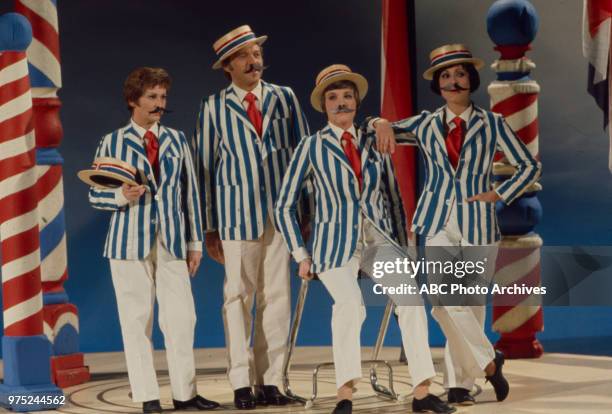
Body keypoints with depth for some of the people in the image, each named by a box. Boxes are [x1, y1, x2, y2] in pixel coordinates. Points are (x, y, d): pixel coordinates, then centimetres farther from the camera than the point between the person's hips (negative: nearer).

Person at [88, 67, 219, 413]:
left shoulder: (177, 140, 10)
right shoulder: (113, 143, 3)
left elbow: (190, 191, 11)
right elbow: (96, 194, 4)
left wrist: (195, 242, 9)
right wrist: (120, 196, -18)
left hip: (172, 241, 2)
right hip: (131, 241, -2)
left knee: (181, 317, 0)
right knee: (137, 319, 1)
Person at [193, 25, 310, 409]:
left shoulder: (284, 98, 9)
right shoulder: (214, 107, 4)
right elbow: (204, 166, 6)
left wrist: (307, 211, 5)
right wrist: (209, 227, 3)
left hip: (281, 213, 2)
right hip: (238, 213, -2)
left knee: (277, 296, 2)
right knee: (238, 296, -3)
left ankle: (269, 381, 7)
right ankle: (242, 383, 1)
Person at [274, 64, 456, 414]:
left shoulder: (374, 143, 13)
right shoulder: (312, 147, 5)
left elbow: (394, 199, 19)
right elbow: (285, 206, 7)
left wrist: (402, 249, 13)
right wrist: (301, 256, 0)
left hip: (378, 240, 3)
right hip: (336, 245, -3)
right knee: (350, 303, -34)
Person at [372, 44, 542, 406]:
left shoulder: (492, 124, 5)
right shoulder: (427, 125, 9)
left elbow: (530, 166, 9)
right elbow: (386, 132, 16)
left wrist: (499, 194, -2)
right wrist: (381, 124, -7)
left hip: (477, 223, -1)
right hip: (439, 223, 1)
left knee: (471, 302, 2)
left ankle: (460, 383, 11)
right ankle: (487, 360, 2)